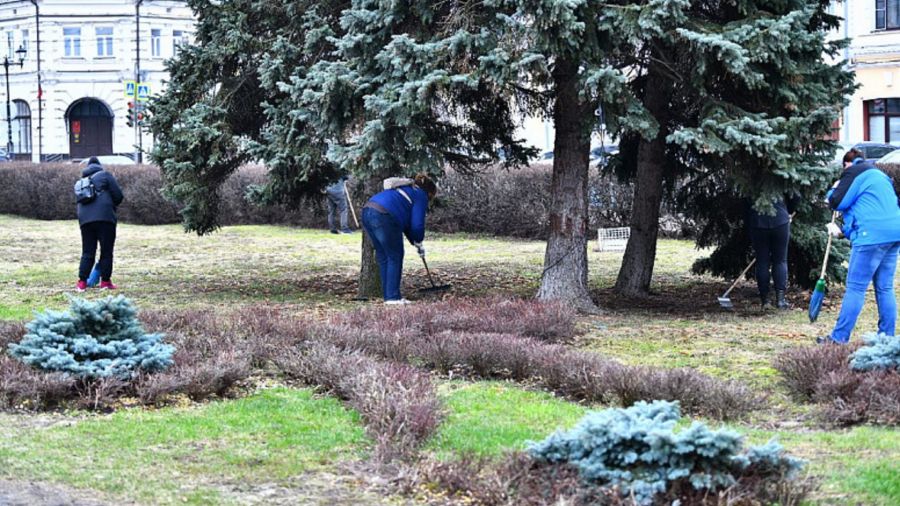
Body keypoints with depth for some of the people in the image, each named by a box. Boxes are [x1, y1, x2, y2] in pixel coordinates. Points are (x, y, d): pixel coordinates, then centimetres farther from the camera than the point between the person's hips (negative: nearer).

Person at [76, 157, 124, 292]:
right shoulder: (104, 175, 7)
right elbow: (118, 195, 0)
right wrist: (113, 205, 21)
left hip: (85, 219, 5)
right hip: (104, 217, -5)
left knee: (87, 252, 8)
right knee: (106, 251, 3)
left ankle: (82, 282, 1)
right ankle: (105, 281, 3)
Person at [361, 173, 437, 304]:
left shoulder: (407, 189, 33)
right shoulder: (421, 196, 7)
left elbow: (406, 221, 36)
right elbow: (417, 224, 1)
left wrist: (415, 242, 34)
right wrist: (418, 242, 19)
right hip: (383, 216, -9)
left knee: (383, 257, 16)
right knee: (395, 257, 3)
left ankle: (388, 296, 19)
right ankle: (393, 297, 1)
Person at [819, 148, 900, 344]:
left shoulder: (854, 172, 0)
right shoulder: (879, 175, 27)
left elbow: (837, 202, -5)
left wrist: (834, 190, 16)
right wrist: (844, 231, 31)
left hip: (872, 236, -8)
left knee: (855, 288, -6)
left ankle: (839, 337, -4)